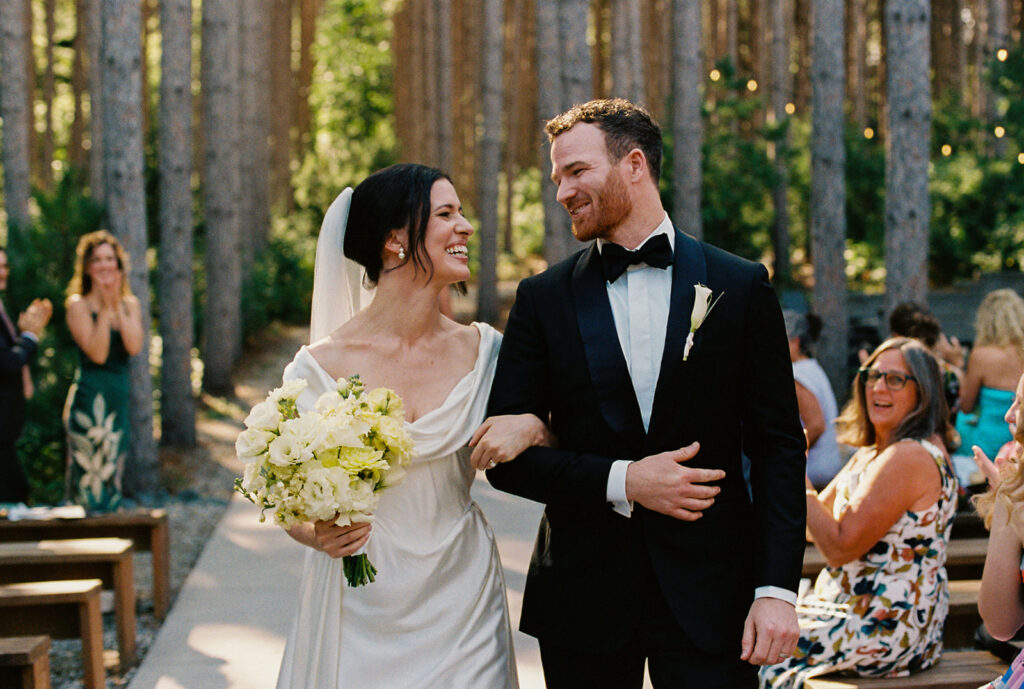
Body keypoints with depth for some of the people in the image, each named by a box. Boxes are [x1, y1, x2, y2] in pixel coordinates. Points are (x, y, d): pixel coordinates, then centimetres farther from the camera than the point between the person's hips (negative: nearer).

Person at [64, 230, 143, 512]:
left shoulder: (130, 304, 10)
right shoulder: (78, 304, -5)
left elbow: (134, 347, -7)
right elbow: (97, 353, -16)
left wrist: (118, 307, -9)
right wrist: (105, 308, -14)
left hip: (120, 398, 6)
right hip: (89, 400, -6)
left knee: (113, 475, 10)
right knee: (91, 474, -7)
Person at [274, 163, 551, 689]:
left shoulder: (483, 350, -2)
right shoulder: (322, 365, -10)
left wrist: (531, 427, -14)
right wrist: (317, 534, -21)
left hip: (460, 604, 2)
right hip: (360, 610, -2)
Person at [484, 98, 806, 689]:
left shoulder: (741, 287, 2)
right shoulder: (543, 299, 4)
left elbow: (778, 446, 0)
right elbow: (507, 455, 1)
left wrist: (777, 589, -9)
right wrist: (621, 482, -13)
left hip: (710, 590, -1)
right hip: (583, 593, 1)